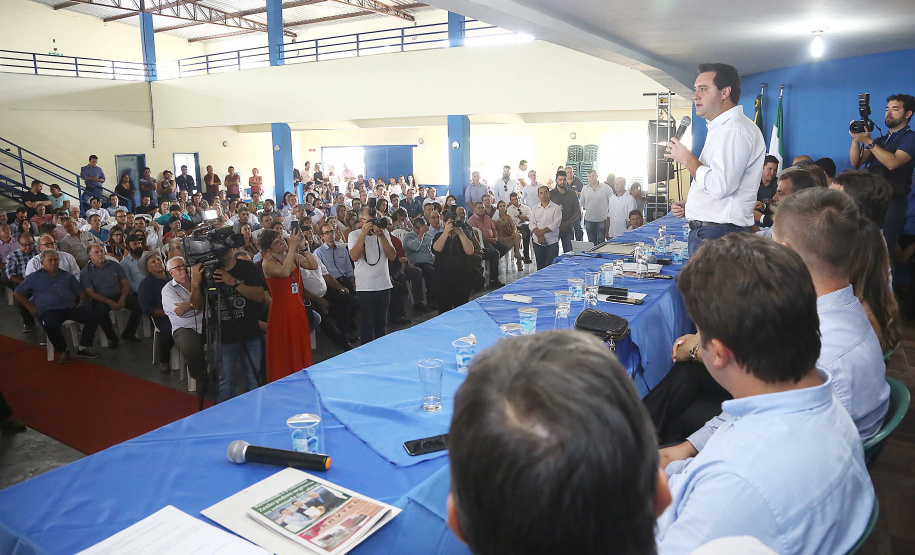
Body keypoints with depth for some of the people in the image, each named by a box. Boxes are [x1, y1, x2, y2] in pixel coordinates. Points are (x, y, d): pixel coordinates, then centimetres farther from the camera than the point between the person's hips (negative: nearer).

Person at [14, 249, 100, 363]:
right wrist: (30, 307, 3)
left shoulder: (68, 276, 22)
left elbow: (81, 291, 26)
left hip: (71, 308, 3)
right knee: (51, 325, -39)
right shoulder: (34, 278, 13)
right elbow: (17, 294, 16)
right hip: (49, 311, -3)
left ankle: (84, 348, -12)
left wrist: (82, 302, 6)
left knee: (92, 316, -24)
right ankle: (63, 351, -14)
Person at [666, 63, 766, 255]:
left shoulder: (735, 130, -14)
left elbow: (720, 186, -24)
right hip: (707, 231, 10)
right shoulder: (721, 128, 20)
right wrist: (689, 205, 13)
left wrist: (687, 159, -12)